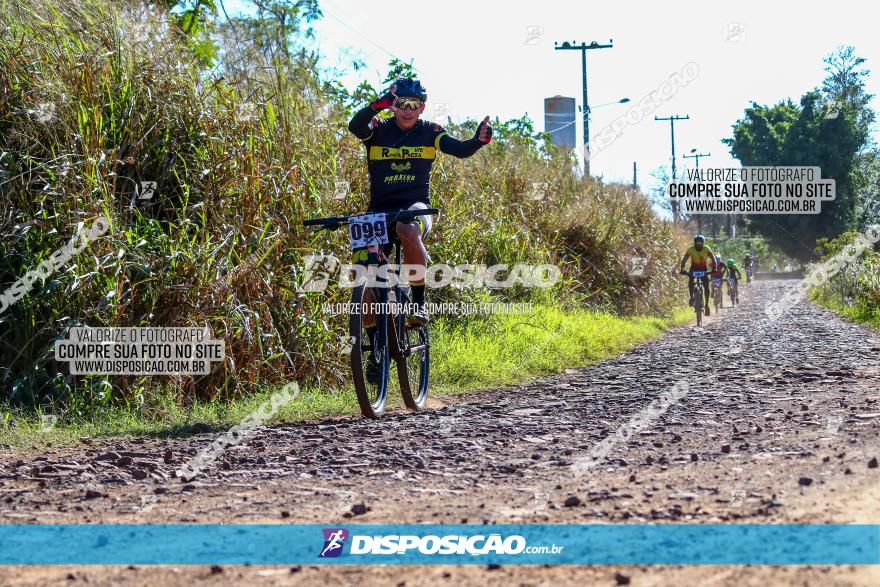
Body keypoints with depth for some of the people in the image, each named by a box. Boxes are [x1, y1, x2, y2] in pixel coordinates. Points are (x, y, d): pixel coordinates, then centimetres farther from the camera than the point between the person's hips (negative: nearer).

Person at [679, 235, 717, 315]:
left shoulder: (706, 249, -19)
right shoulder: (690, 250, -20)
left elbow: (713, 259, -18)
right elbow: (684, 260, -22)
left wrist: (714, 269, -34)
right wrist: (682, 269, -39)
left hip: (703, 269, 0)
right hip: (694, 268, 0)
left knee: (706, 287, -12)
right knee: (690, 281, -26)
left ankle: (706, 305, -3)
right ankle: (691, 298, -6)